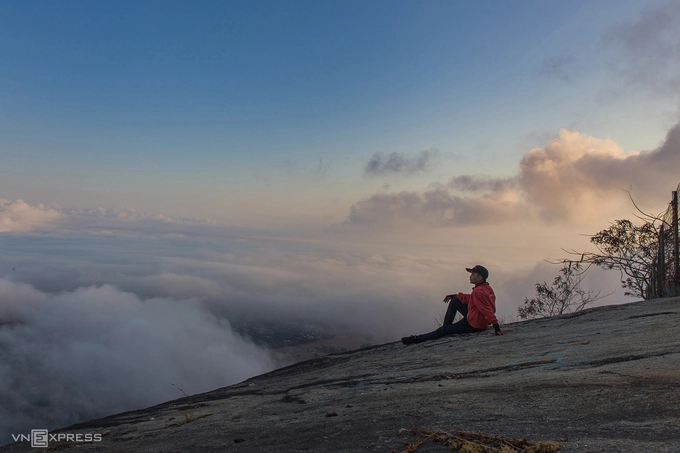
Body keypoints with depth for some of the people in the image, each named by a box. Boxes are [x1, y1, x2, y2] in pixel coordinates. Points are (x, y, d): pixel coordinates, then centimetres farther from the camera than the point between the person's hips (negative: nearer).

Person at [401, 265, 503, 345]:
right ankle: (447, 325, 25)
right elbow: (472, 298, 18)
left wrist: (496, 327, -36)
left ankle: (418, 339, 12)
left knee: (444, 330, 1)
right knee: (454, 301, 19)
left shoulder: (478, 291, -26)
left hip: (473, 325, -10)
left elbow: (487, 310, -32)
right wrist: (455, 296, 19)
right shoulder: (486, 288, 5)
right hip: (481, 322, 10)